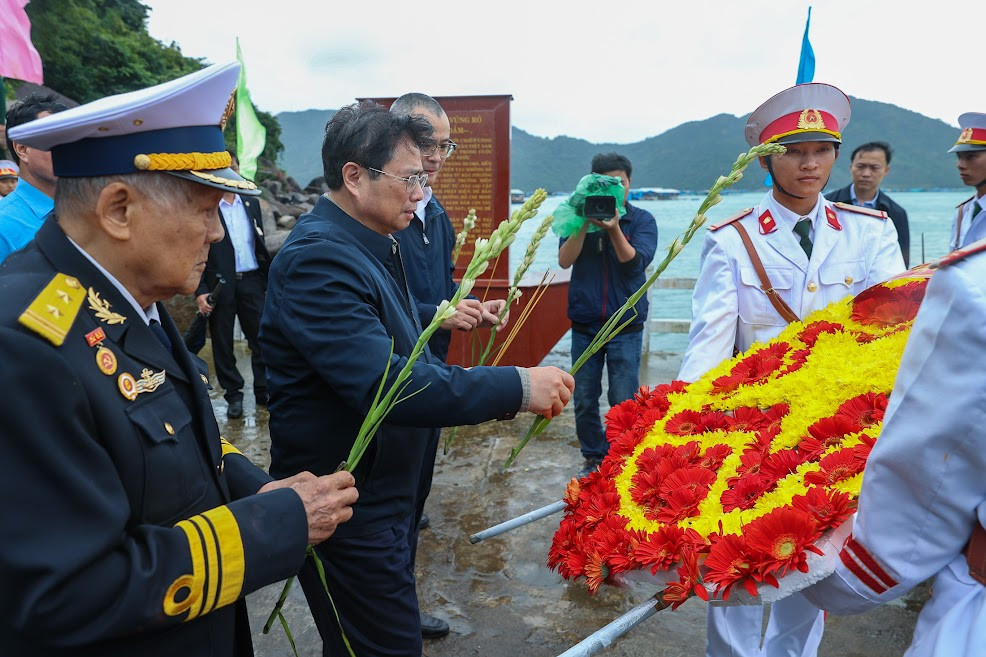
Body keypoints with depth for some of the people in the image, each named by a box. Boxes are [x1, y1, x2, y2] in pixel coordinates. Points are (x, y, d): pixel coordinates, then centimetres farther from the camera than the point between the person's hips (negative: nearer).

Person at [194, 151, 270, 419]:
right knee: (222, 343, 6)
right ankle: (233, 394, 18)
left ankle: (264, 391, 17)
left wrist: (268, 281, 12)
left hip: (251, 282, 3)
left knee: (260, 337, 5)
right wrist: (199, 291, -12)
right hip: (220, 284, -3)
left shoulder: (251, 204, 10)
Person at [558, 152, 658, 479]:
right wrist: (585, 223, -21)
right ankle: (593, 458, 27)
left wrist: (614, 229, -29)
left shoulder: (642, 220, -1)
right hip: (584, 324, 2)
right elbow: (565, 260, -10)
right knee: (584, 401, 9)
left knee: (624, 403, 1)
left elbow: (636, 263, -15)